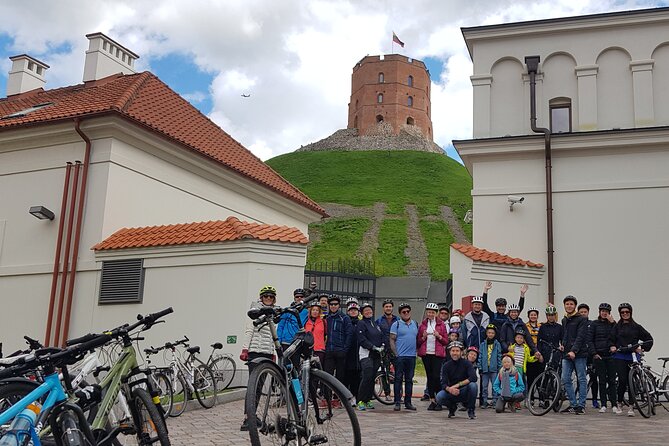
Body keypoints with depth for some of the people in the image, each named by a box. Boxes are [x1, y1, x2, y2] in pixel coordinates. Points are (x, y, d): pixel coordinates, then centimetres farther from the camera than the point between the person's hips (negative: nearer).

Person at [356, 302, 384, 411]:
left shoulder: (376, 324, 19)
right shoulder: (361, 323, -2)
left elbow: (382, 337, 23)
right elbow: (362, 340, -11)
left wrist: (382, 346, 3)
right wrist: (374, 347, -16)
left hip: (376, 355, 6)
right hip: (366, 354, -6)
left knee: (372, 378, 6)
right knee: (367, 377, -16)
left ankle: (368, 400, 13)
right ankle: (361, 401, -10)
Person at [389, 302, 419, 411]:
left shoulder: (415, 324, 13)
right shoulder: (396, 324, -1)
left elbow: (418, 338, 18)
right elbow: (392, 340, -4)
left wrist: (416, 350, 7)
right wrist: (395, 354, -11)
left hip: (412, 356, 4)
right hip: (400, 356, -4)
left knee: (409, 380, 8)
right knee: (398, 379, -2)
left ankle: (408, 402, 14)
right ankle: (397, 402, 2)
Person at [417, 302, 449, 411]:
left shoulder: (441, 324, 8)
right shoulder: (423, 324, 12)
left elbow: (446, 341, 7)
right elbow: (418, 342, 13)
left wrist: (439, 336, -11)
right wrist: (423, 337, -7)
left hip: (438, 353, -2)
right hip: (426, 353, 2)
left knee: (437, 376, -11)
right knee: (429, 377, 4)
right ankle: (432, 400, 10)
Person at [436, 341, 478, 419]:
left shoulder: (466, 363, -7)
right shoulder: (446, 366, -3)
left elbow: (473, 378, -23)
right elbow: (444, 384, -11)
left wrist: (458, 384, -29)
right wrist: (449, 389, -34)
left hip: (464, 392, -1)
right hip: (452, 392, 1)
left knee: (473, 385, -32)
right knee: (439, 397, -28)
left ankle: (471, 410, -9)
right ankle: (452, 407, 7)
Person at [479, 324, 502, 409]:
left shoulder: (497, 344, 3)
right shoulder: (482, 345, 6)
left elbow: (499, 357, 3)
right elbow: (480, 357, 7)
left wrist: (499, 368, -1)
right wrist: (480, 368, 2)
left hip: (494, 369, -2)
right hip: (485, 369, 2)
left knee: (495, 386, 0)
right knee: (484, 386, 5)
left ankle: (494, 401, 7)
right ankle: (485, 402, 11)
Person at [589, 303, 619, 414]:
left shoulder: (612, 323, 9)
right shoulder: (594, 324, 5)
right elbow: (590, 340, 3)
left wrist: (612, 323, -11)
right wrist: (594, 353, -6)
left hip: (610, 355, 1)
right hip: (598, 355, -1)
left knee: (612, 380, -1)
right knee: (602, 381, 2)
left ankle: (614, 405, 4)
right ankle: (603, 405, 7)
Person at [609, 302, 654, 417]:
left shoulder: (636, 327, 10)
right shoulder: (616, 327, 12)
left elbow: (649, 339, 11)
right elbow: (611, 339, 8)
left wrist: (642, 348, -2)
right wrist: (612, 346, -11)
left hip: (632, 357, 0)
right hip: (620, 357, 0)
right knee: (622, 381, -7)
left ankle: (631, 407, 2)